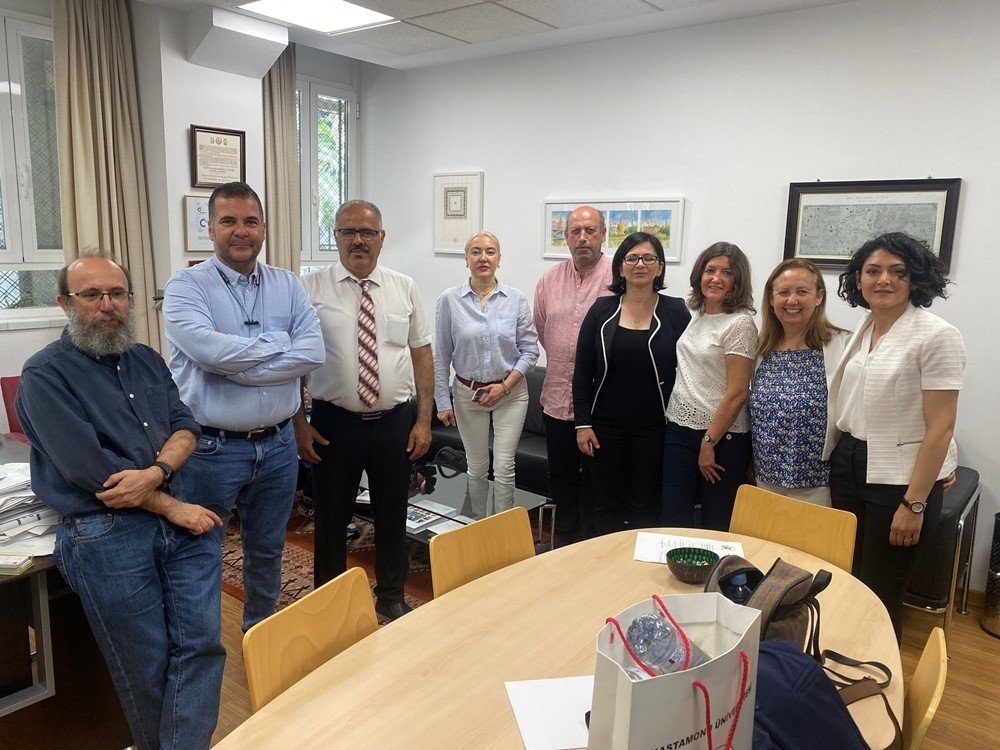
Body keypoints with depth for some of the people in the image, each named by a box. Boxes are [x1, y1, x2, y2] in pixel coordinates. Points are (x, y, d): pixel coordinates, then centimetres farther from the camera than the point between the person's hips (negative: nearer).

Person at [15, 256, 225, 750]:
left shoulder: (146, 360, 15)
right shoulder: (45, 374, -5)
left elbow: (185, 427, 7)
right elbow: (89, 468, -14)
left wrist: (154, 473, -15)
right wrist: (173, 507, -11)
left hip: (180, 518, 5)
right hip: (105, 536, -5)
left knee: (202, 641, -1)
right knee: (146, 666, 5)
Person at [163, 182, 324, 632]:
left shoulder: (288, 286, 4)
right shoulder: (186, 286, -6)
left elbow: (313, 353, -10)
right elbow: (210, 350, -25)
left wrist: (234, 365, -16)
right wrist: (279, 343, -12)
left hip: (277, 445, 4)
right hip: (212, 448, -3)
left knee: (267, 551, 20)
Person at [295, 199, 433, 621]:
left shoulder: (404, 288, 3)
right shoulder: (311, 290, -4)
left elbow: (422, 354, 4)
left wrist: (424, 419, 0)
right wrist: (299, 422, -8)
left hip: (395, 422, 2)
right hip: (334, 423, -2)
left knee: (392, 516, 16)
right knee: (331, 519, 13)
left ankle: (391, 597, 37)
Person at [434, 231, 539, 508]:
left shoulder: (516, 300, -3)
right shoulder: (449, 300, -4)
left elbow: (530, 349, 0)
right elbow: (441, 357, 0)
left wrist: (504, 386, -10)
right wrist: (442, 402, -1)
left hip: (511, 392, 0)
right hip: (468, 394, 1)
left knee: (504, 467, -1)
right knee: (477, 467, 11)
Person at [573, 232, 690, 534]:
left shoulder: (675, 312, -2)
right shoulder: (602, 310, 1)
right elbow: (583, 371, 2)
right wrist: (583, 423, -3)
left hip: (653, 426, -1)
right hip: (606, 424, 1)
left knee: (645, 507, 8)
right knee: (606, 504, 11)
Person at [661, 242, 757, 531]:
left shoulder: (740, 324, -13)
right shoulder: (697, 315, 9)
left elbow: (737, 393, -15)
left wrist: (709, 442, -13)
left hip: (720, 434, -6)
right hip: (679, 428, 6)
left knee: (716, 525, 9)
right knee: (673, 520, 9)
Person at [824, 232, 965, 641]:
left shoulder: (936, 336, -14)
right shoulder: (863, 329, 8)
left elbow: (940, 428, -16)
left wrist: (914, 504, -17)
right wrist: (840, 459, 11)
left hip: (899, 479, -7)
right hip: (848, 467, 7)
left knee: (880, 596, 6)